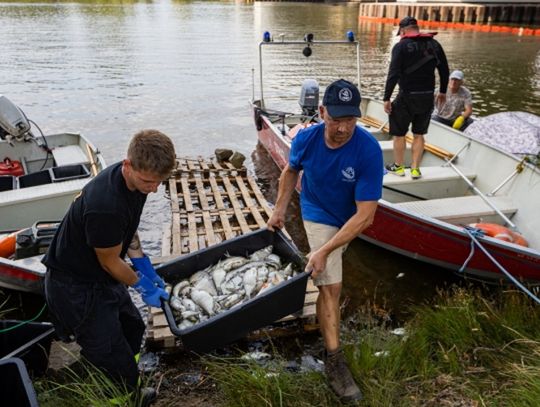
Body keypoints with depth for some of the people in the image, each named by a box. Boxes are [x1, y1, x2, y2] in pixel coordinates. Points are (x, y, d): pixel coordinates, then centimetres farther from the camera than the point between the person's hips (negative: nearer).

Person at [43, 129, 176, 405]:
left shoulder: (134, 178, -9)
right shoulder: (105, 206, -37)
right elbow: (110, 261, -21)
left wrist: (143, 265, 6)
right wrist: (143, 286, -7)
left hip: (102, 278, 9)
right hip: (75, 287, -9)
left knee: (133, 329, 22)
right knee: (114, 358, 0)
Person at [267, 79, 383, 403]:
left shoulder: (369, 150, -34)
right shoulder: (306, 139, -25)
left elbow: (365, 215, -34)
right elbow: (291, 171, 0)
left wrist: (326, 250, -36)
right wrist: (279, 210, -7)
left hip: (351, 219, 1)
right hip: (320, 216, 0)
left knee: (331, 273, 28)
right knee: (331, 286, -9)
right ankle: (334, 360, 1)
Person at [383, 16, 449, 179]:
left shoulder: (401, 46, -9)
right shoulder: (434, 44, 6)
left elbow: (393, 74, -16)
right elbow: (444, 70, 10)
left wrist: (386, 98, -12)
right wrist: (443, 91, 22)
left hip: (407, 97, -5)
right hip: (427, 97, 5)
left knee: (399, 134, 10)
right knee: (419, 134, 16)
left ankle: (398, 167, 21)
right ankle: (415, 169, 18)